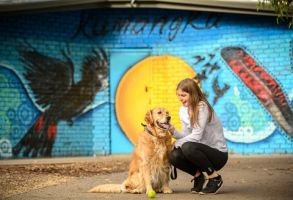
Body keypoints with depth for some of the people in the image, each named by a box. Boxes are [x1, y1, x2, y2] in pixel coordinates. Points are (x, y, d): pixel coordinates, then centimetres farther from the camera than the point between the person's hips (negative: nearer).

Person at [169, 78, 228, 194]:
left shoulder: (202, 107, -18)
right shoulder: (183, 110, 4)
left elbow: (196, 136, -23)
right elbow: (186, 136, 1)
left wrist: (177, 143, -14)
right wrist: (173, 130, -17)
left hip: (219, 154, -6)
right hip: (202, 150, 6)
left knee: (188, 147, -32)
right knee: (174, 156, -19)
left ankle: (214, 177, -12)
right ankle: (198, 175, 8)